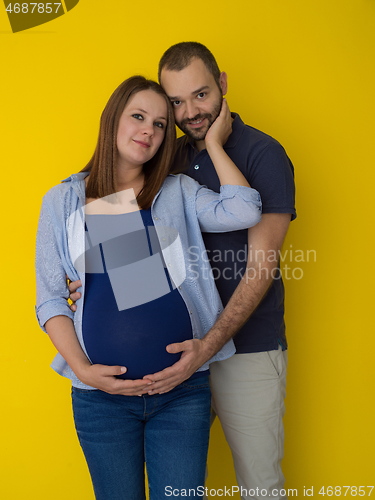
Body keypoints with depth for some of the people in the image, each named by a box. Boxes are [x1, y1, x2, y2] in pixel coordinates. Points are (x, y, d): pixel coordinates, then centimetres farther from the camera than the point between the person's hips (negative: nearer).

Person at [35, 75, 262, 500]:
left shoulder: (178, 193, 5)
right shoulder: (63, 201, 3)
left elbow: (244, 211, -14)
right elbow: (49, 299, 2)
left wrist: (214, 141, -2)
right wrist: (83, 370, -10)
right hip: (101, 397, 0)